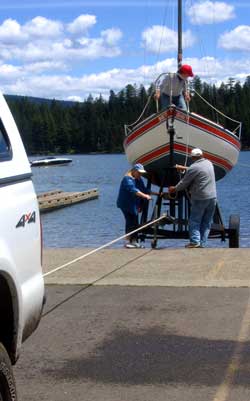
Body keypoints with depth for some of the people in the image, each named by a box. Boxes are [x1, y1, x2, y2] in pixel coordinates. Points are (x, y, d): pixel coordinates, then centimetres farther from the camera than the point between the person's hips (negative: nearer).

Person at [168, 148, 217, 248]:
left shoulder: (194, 168, -11)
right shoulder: (209, 163, 10)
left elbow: (184, 183, -1)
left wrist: (174, 189, 15)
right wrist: (184, 168, 33)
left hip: (200, 199, -6)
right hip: (212, 197, 6)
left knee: (194, 221, 1)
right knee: (207, 223, 9)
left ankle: (195, 241, -9)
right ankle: (202, 243, 8)